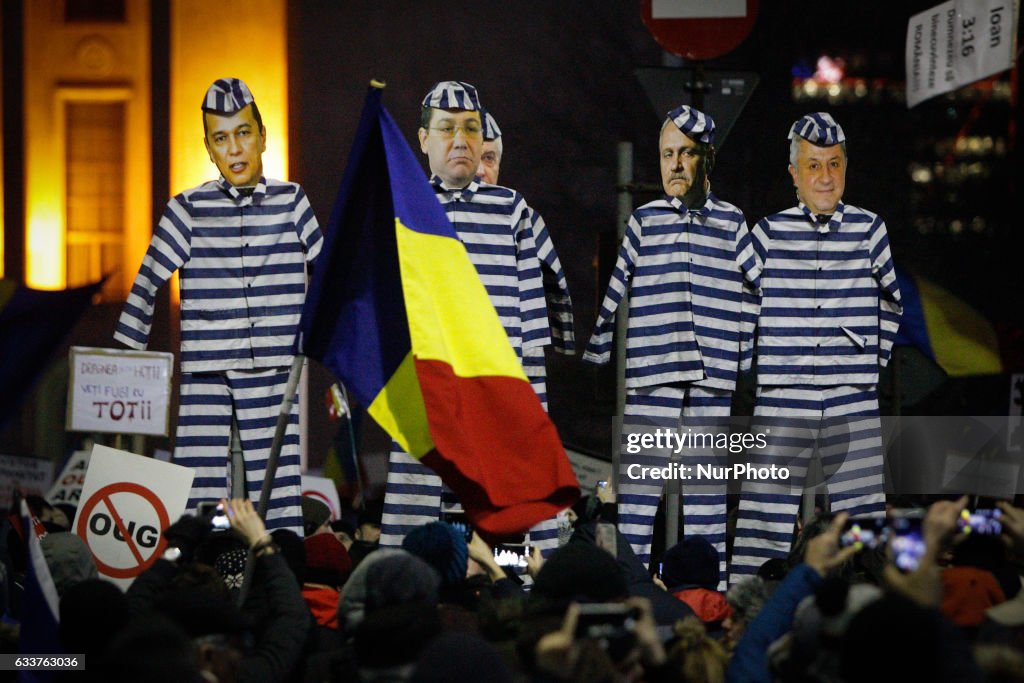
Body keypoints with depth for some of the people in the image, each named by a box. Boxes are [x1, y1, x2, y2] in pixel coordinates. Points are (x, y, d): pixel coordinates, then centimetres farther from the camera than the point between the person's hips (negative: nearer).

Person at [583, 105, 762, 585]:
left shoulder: (731, 223, 10)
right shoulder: (644, 221, 9)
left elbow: (768, 285, 14)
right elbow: (614, 293, 9)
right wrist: (593, 355, 6)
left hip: (712, 376, 1)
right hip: (649, 374, -1)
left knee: (706, 483, 4)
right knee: (639, 478, -4)